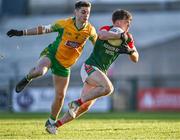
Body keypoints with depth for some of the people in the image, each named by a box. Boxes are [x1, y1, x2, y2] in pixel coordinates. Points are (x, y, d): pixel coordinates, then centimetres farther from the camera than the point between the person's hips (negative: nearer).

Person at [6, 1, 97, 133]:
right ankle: (27, 78, 1)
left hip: (65, 65, 3)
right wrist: (21, 32, -14)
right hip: (51, 54, -3)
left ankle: (51, 122, 27)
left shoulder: (90, 30, -8)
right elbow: (44, 29, -10)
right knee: (40, 71, -37)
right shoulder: (64, 24, -17)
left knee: (60, 95, 3)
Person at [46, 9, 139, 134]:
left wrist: (131, 51, -14)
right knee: (108, 88, -33)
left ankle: (56, 125, 13)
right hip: (90, 67, -7)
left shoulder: (127, 38, 7)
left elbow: (135, 59, 7)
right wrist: (120, 36, -34)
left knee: (85, 107, 3)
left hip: (101, 73, 7)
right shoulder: (107, 29, -11)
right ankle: (76, 103, -20)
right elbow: (102, 35, -37)